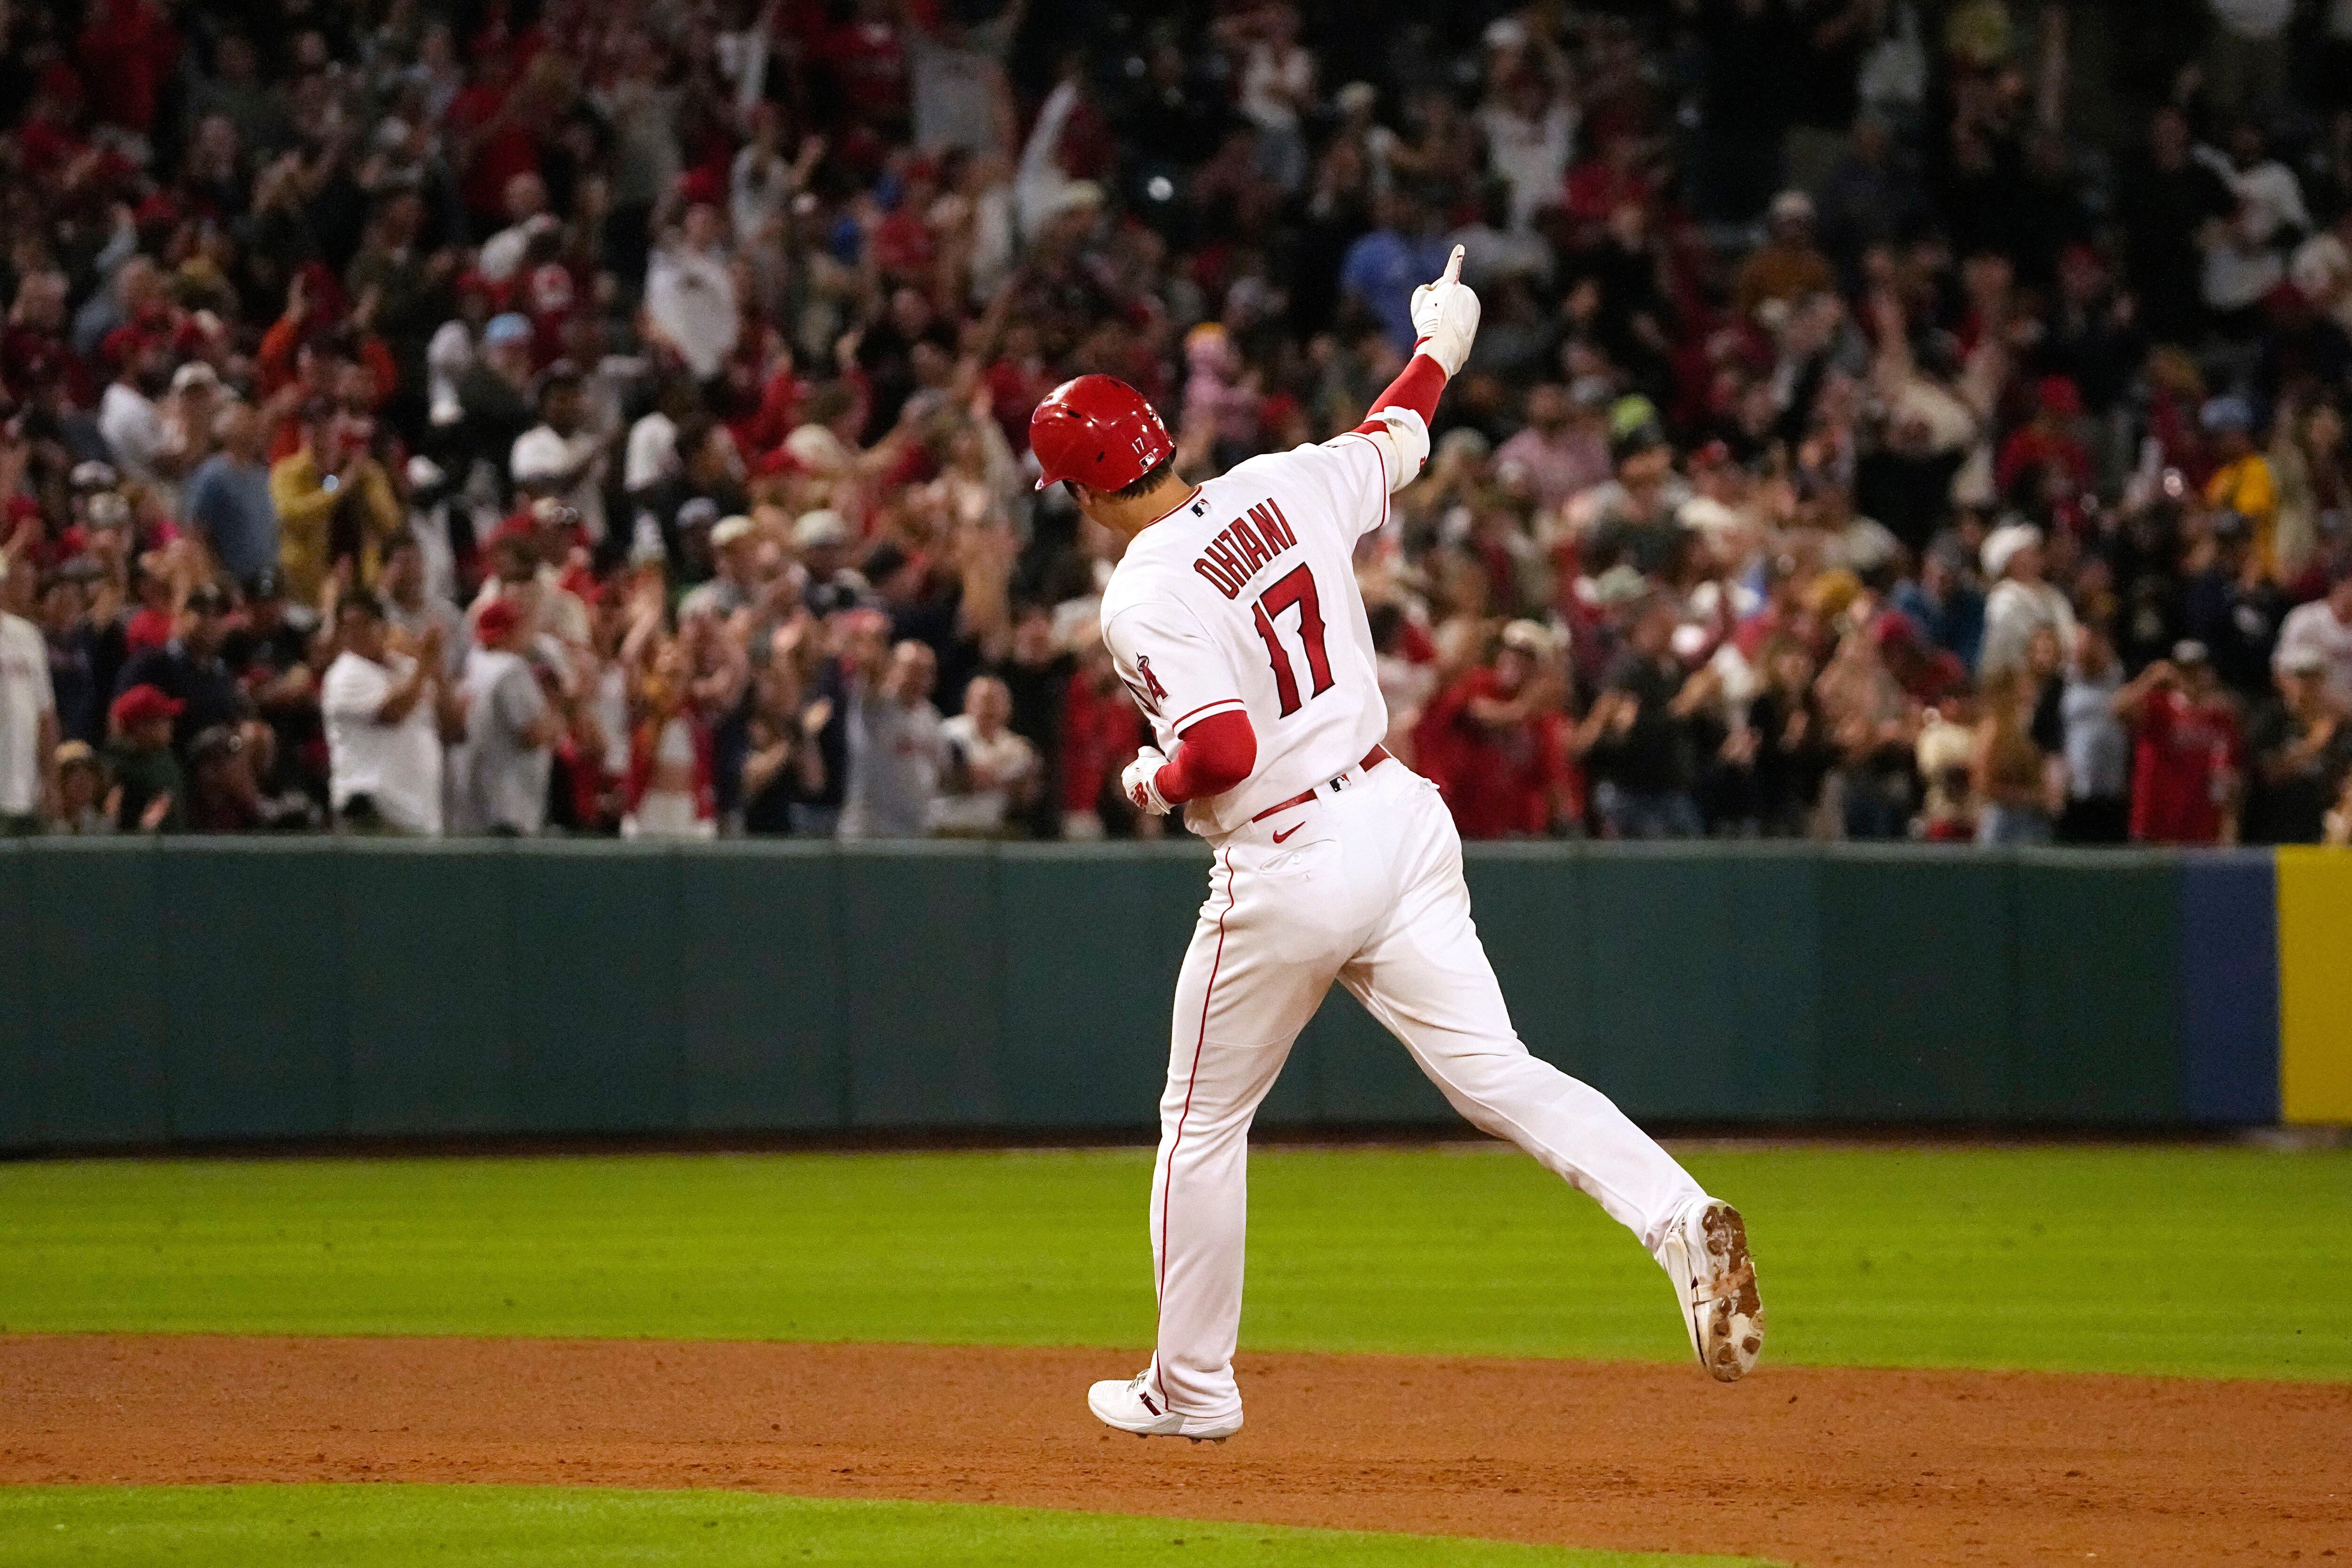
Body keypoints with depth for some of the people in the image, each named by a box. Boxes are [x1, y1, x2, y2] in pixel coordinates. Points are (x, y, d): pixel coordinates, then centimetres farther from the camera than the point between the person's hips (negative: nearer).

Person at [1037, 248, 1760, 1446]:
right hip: (1401, 818, 6)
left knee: (1203, 1128, 14)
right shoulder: (1287, 486, 3)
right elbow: (1395, 442, 23)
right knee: (1494, 1072, -1)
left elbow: (1223, 748, -25)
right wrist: (1439, 349, 42)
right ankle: (1678, 1218, -25)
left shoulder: (1143, 599, -15)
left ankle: (1191, 1388, 24)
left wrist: (1152, 782, -4)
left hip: (1287, 872, -6)